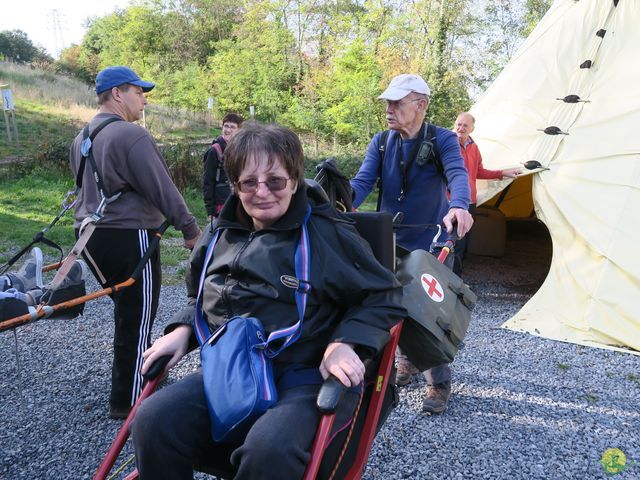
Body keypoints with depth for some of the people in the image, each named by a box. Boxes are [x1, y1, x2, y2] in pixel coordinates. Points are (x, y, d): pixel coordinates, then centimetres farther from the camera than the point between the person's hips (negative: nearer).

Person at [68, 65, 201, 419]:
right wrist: (190, 229, -9)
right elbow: (162, 190, -18)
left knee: (127, 311, 22)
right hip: (129, 238, -9)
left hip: (90, 235, 9)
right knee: (135, 321, 2)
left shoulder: (82, 138, 13)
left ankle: (140, 373, 37)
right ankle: (127, 401, 12)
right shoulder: (131, 135, -17)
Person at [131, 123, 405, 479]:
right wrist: (183, 329, 9)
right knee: (154, 421, -20)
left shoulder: (328, 233, -5)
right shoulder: (220, 235, 12)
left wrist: (345, 343, -17)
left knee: (269, 448, -35)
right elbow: (201, 298, 29)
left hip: (308, 377, -4)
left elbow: (384, 296, -1)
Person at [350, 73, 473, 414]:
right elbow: (363, 181, -9)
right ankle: (408, 361, 37)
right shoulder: (381, 142, 1)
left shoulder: (442, 139, -9)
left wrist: (458, 207, -49)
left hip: (432, 244, -4)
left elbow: (457, 174, -26)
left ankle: (438, 384, 13)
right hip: (392, 242, 4)